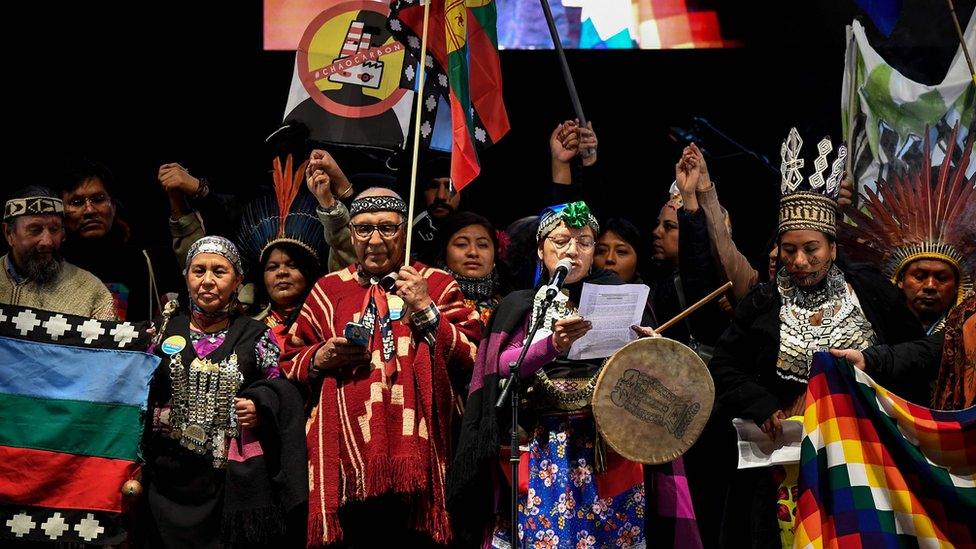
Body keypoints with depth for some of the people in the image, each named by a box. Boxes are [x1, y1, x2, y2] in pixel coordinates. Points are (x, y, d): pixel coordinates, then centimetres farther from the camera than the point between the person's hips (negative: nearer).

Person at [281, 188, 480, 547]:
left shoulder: (436, 285, 10)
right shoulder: (328, 290, 16)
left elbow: (473, 362, 0)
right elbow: (290, 366, 19)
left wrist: (426, 311, -7)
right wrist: (320, 359, -1)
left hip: (416, 455, -1)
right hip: (347, 459, 2)